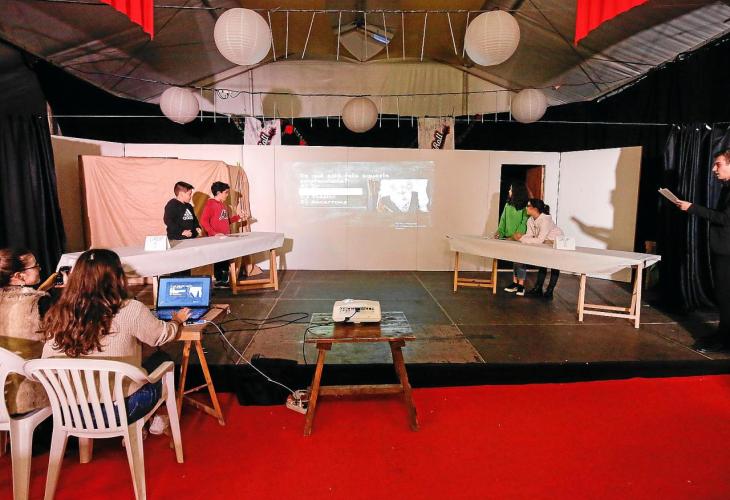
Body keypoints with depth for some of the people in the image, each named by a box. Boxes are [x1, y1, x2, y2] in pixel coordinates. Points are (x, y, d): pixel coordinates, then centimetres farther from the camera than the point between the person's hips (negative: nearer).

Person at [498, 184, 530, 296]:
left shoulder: (525, 207, -10)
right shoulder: (508, 205, 7)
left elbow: (524, 223, -15)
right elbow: (503, 219, 5)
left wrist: (516, 235, -23)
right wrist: (500, 231, -8)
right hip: (509, 238, 5)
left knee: (519, 260, -2)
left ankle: (521, 285, 6)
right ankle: (515, 283, 16)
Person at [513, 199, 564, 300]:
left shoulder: (545, 220, -34)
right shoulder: (530, 220, -8)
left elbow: (539, 240, -38)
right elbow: (529, 235, -13)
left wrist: (522, 239, -38)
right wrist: (519, 237, -33)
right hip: (545, 244, 8)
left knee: (554, 267, -2)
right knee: (542, 263, 11)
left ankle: (549, 292, 4)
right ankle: (538, 289, 19)